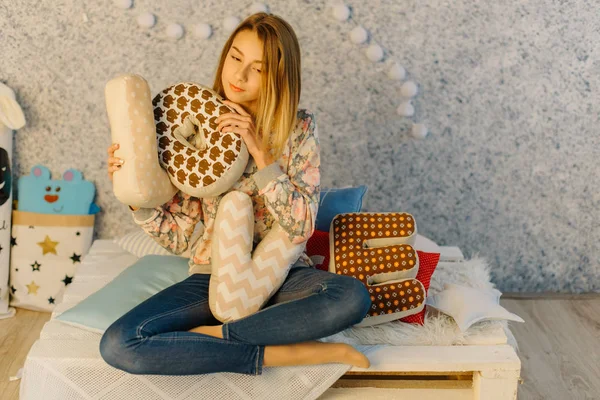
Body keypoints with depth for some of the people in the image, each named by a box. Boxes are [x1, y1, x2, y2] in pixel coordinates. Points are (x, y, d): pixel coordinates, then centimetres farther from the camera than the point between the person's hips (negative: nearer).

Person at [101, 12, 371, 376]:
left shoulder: (299, 129, -4)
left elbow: (301, 227, -15)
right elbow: (178, 237, 0)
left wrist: (260, 151, -21)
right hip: (213, 278, 1)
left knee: (353, 297, -34)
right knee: (118, 344, -23)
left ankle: (214, 334, -17)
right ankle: (285, 354, -21)